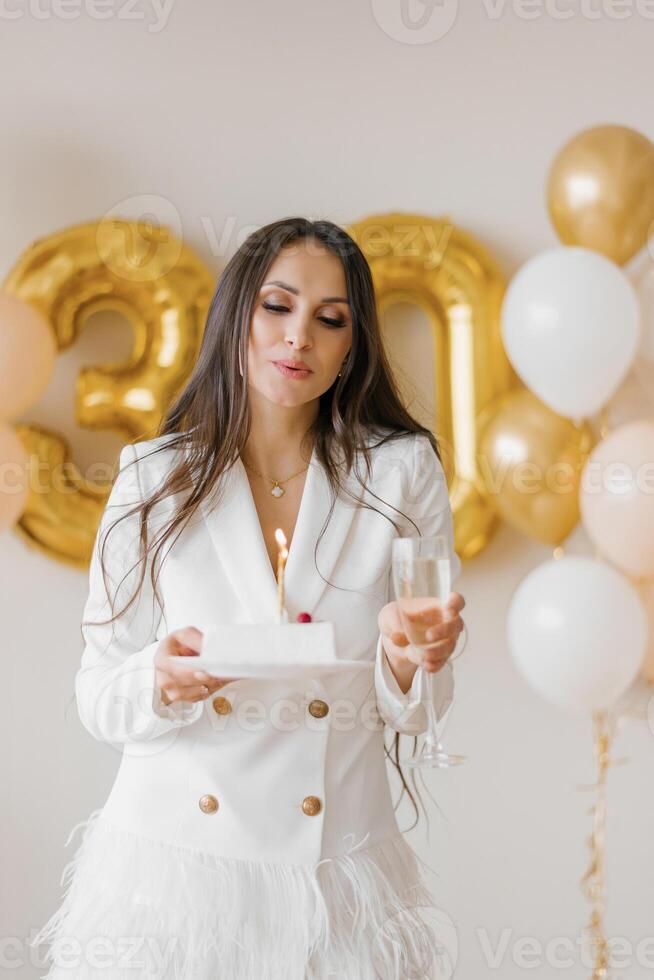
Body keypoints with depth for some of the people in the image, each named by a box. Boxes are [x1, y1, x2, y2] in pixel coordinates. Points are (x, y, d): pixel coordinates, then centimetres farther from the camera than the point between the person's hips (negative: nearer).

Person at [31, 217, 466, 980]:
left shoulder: (402, 473, -1)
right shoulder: (157, 479, -1)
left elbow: (412, 711, 2)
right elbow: (98, 699, -1)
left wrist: (408, 659, -19)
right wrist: (163, 678, -22)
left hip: (333, 873, 1)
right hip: (172, 856, 0)